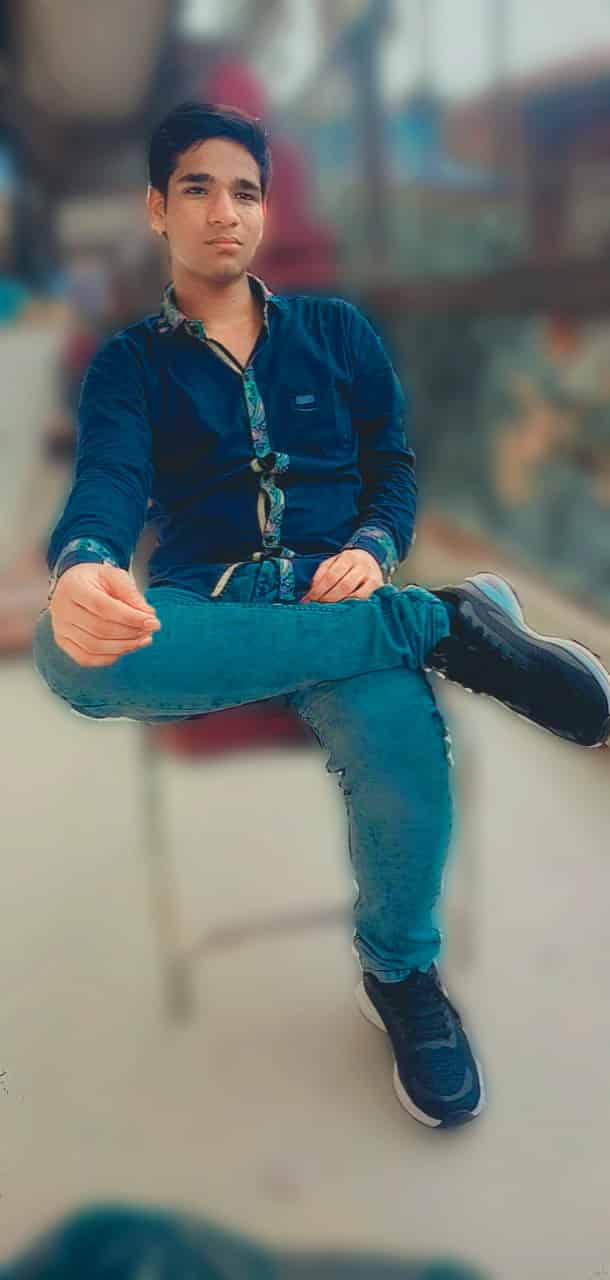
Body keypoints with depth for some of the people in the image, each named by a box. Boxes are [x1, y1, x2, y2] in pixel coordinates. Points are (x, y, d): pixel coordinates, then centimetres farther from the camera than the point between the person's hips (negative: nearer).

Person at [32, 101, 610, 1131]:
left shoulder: (338, 332, 15)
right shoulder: (127, 365, 10)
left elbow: (394, 467, 13)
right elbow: (108, 489, -9)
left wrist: (371, 551, -12)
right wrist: (81, 571, -35)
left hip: (334, 591, 0)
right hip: (199, 606, 1)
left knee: (402, 749, -36)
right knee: (65, 650, -37)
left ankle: (401, 974, -3)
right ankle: (445, 623, -32)